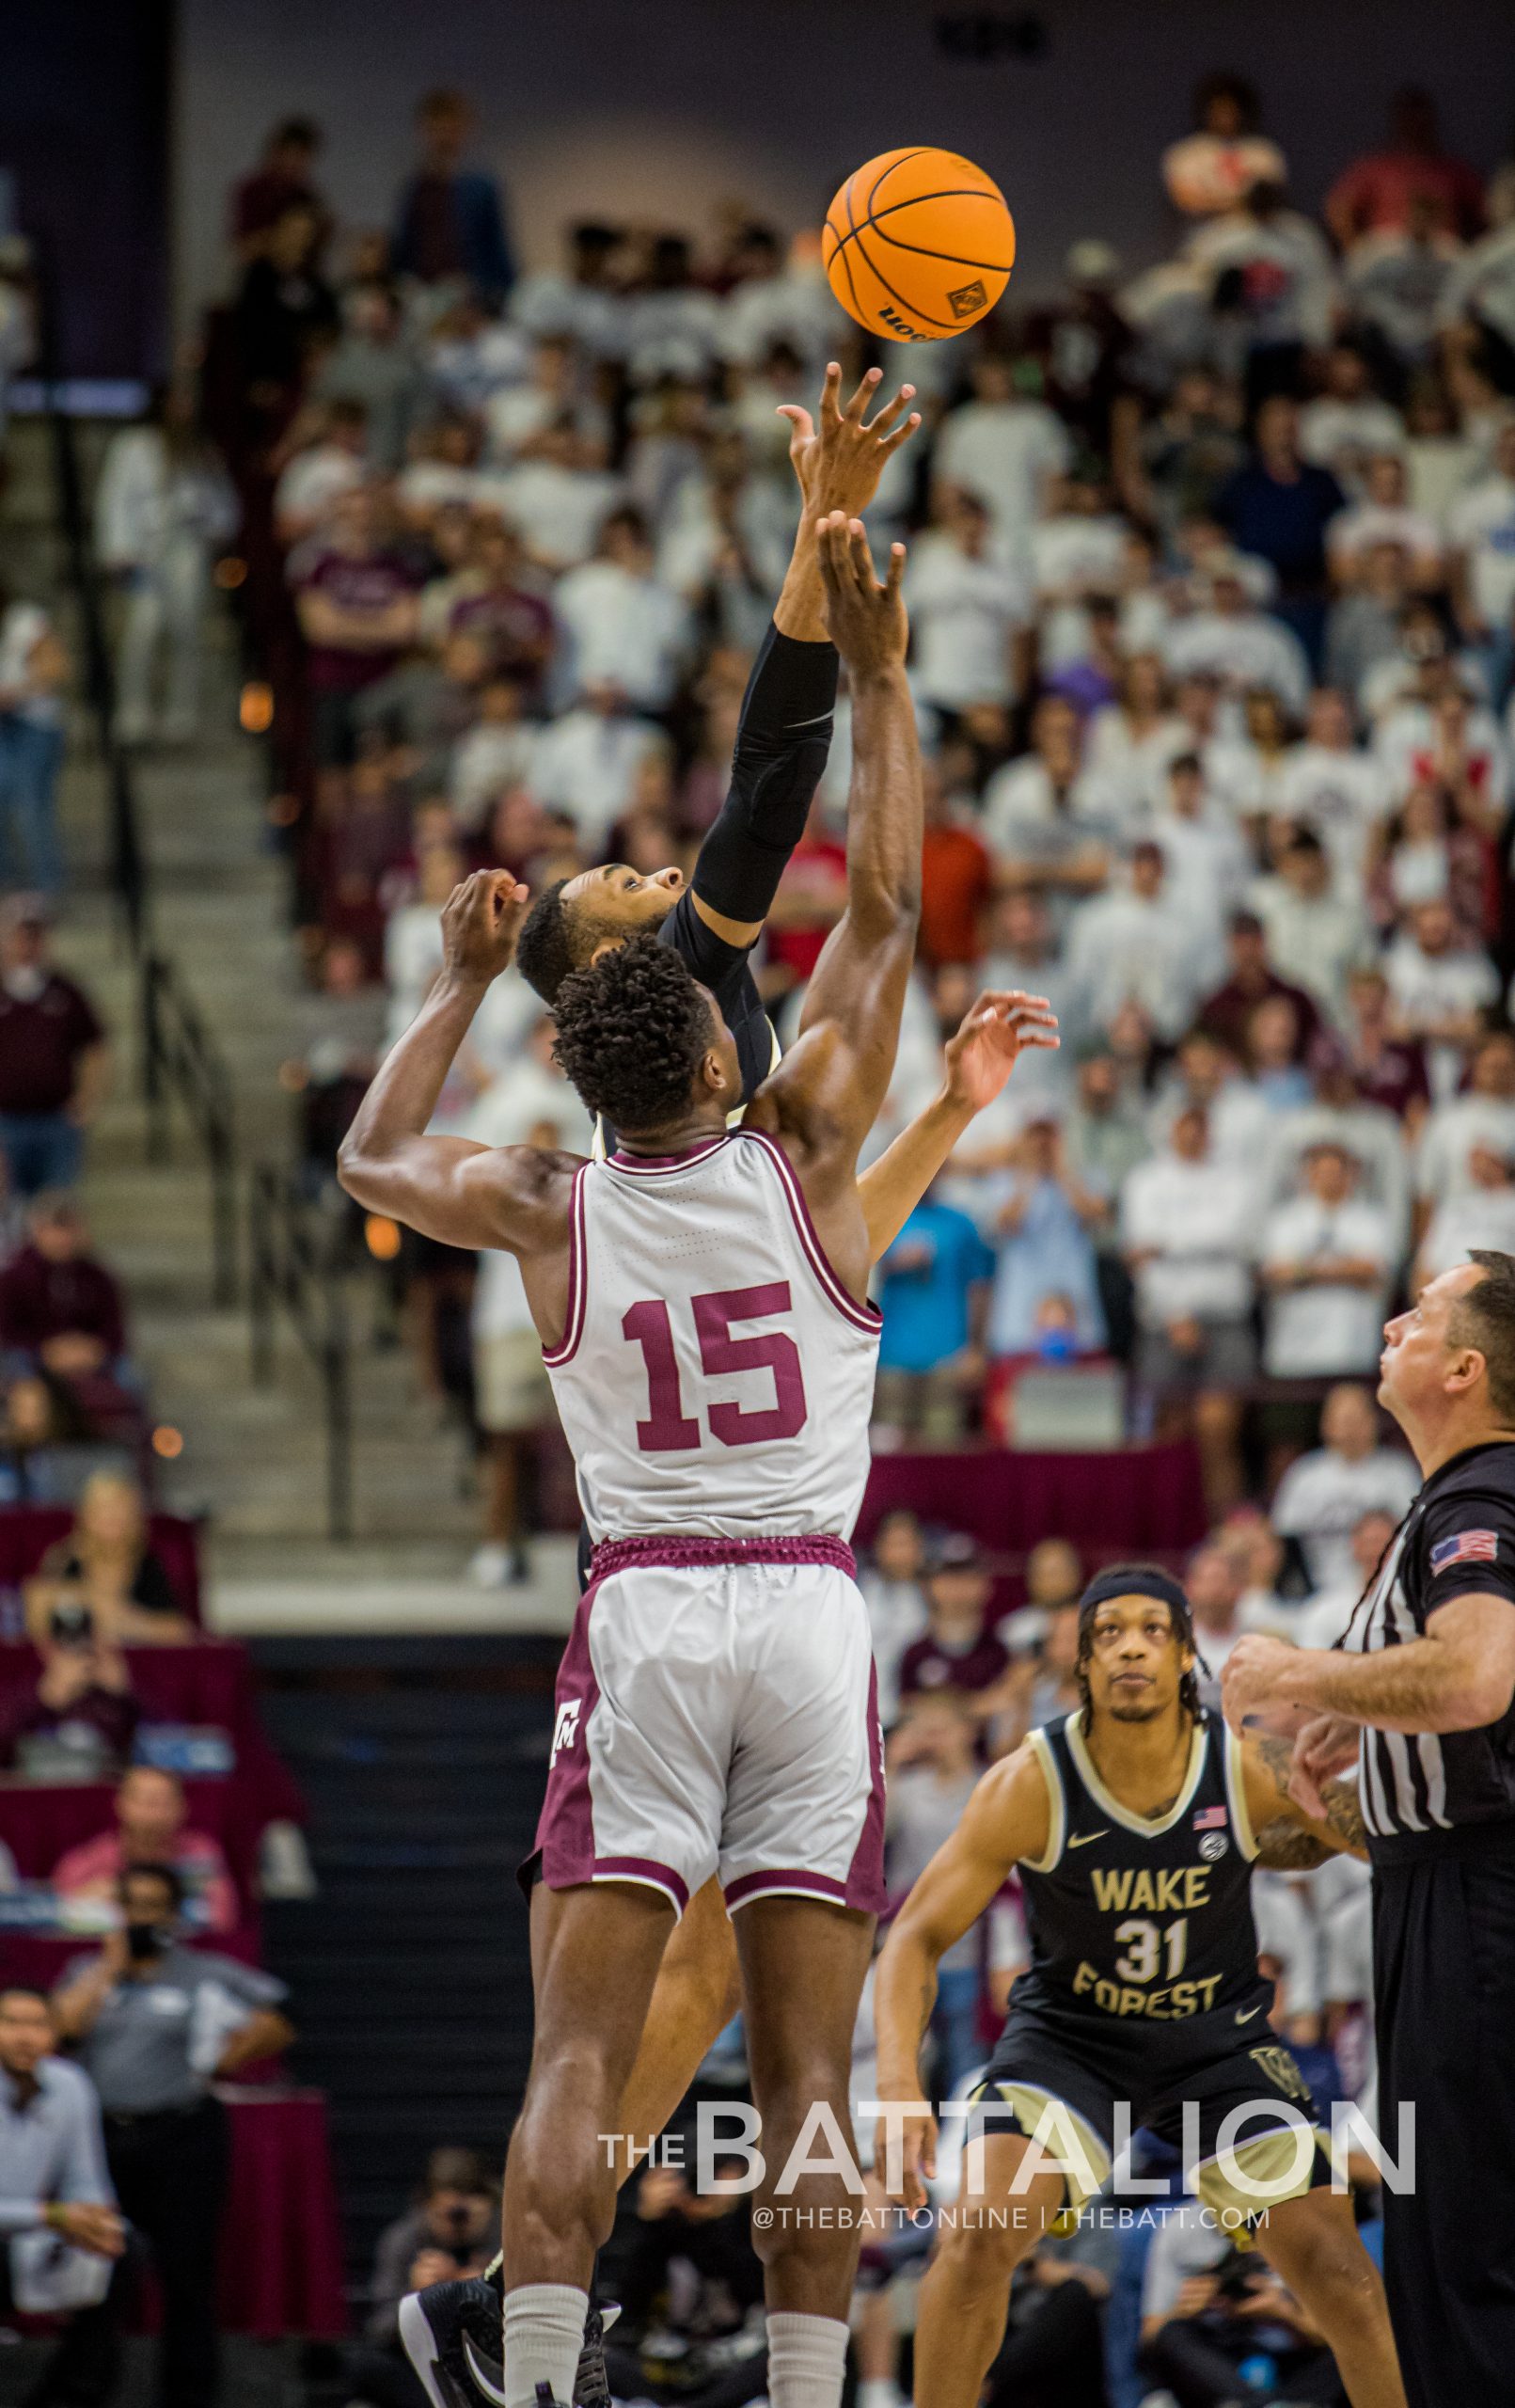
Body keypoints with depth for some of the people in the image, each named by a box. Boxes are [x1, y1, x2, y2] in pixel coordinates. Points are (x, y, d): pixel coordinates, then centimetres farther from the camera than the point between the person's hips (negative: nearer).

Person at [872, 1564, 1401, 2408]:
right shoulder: (1031, 1785, -23)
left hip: (1219, 2040, 1)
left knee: (1337, 2268, -8)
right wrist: (901, 2085, -32)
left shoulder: (1252, 1769, -20)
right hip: (1069, 2034, -1)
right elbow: (918, 1936, -18)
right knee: (980, 2238, -22)